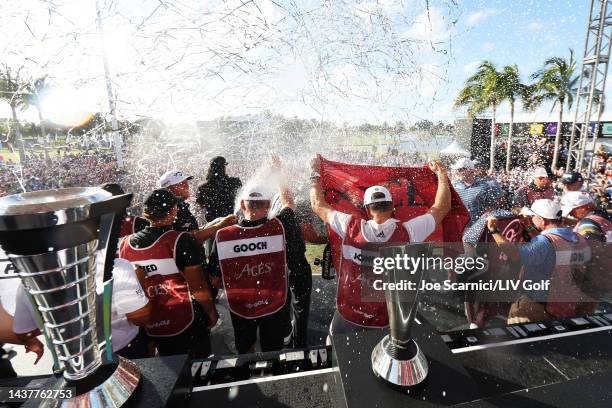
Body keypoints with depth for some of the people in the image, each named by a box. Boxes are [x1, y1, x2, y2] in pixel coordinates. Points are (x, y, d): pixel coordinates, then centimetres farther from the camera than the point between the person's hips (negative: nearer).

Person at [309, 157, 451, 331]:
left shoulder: (351, 227, -16)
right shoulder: (407, 231, -16)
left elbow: (318, 206, -2)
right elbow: (442, 207, -1)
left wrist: (315, 173, 10)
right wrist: (441, 173, 13)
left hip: (348, 317, 0)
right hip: (387, 323, 1)